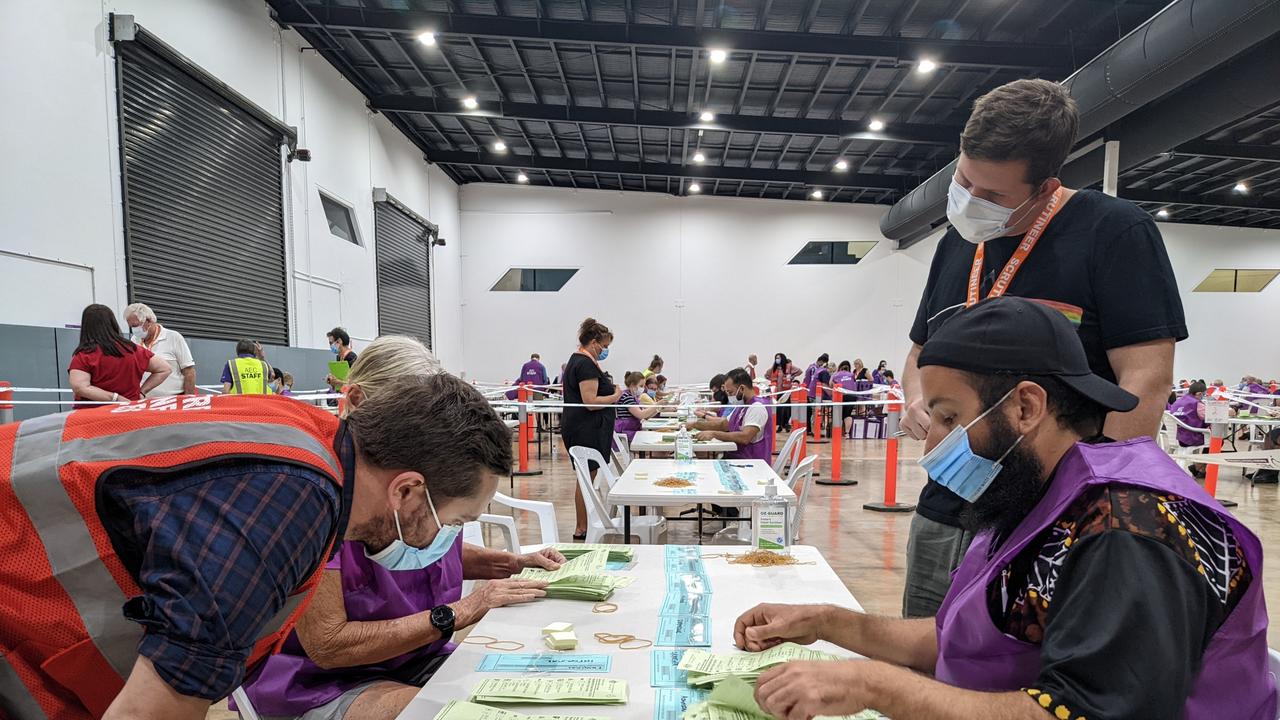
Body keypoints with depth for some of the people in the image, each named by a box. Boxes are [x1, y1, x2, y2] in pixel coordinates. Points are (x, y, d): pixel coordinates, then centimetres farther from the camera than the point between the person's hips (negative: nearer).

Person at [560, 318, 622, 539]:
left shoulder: (575, 360, 15)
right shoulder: (586, 364, -17)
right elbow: (590, 401, -23)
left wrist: (598, 367, 12)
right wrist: (615, 396, -10)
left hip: (578, 428, 11)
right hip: (587, 430, -11)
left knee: (587, 476, 16)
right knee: (588, 477, -1)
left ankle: (583, 525, 25)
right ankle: (581, 529, 9)